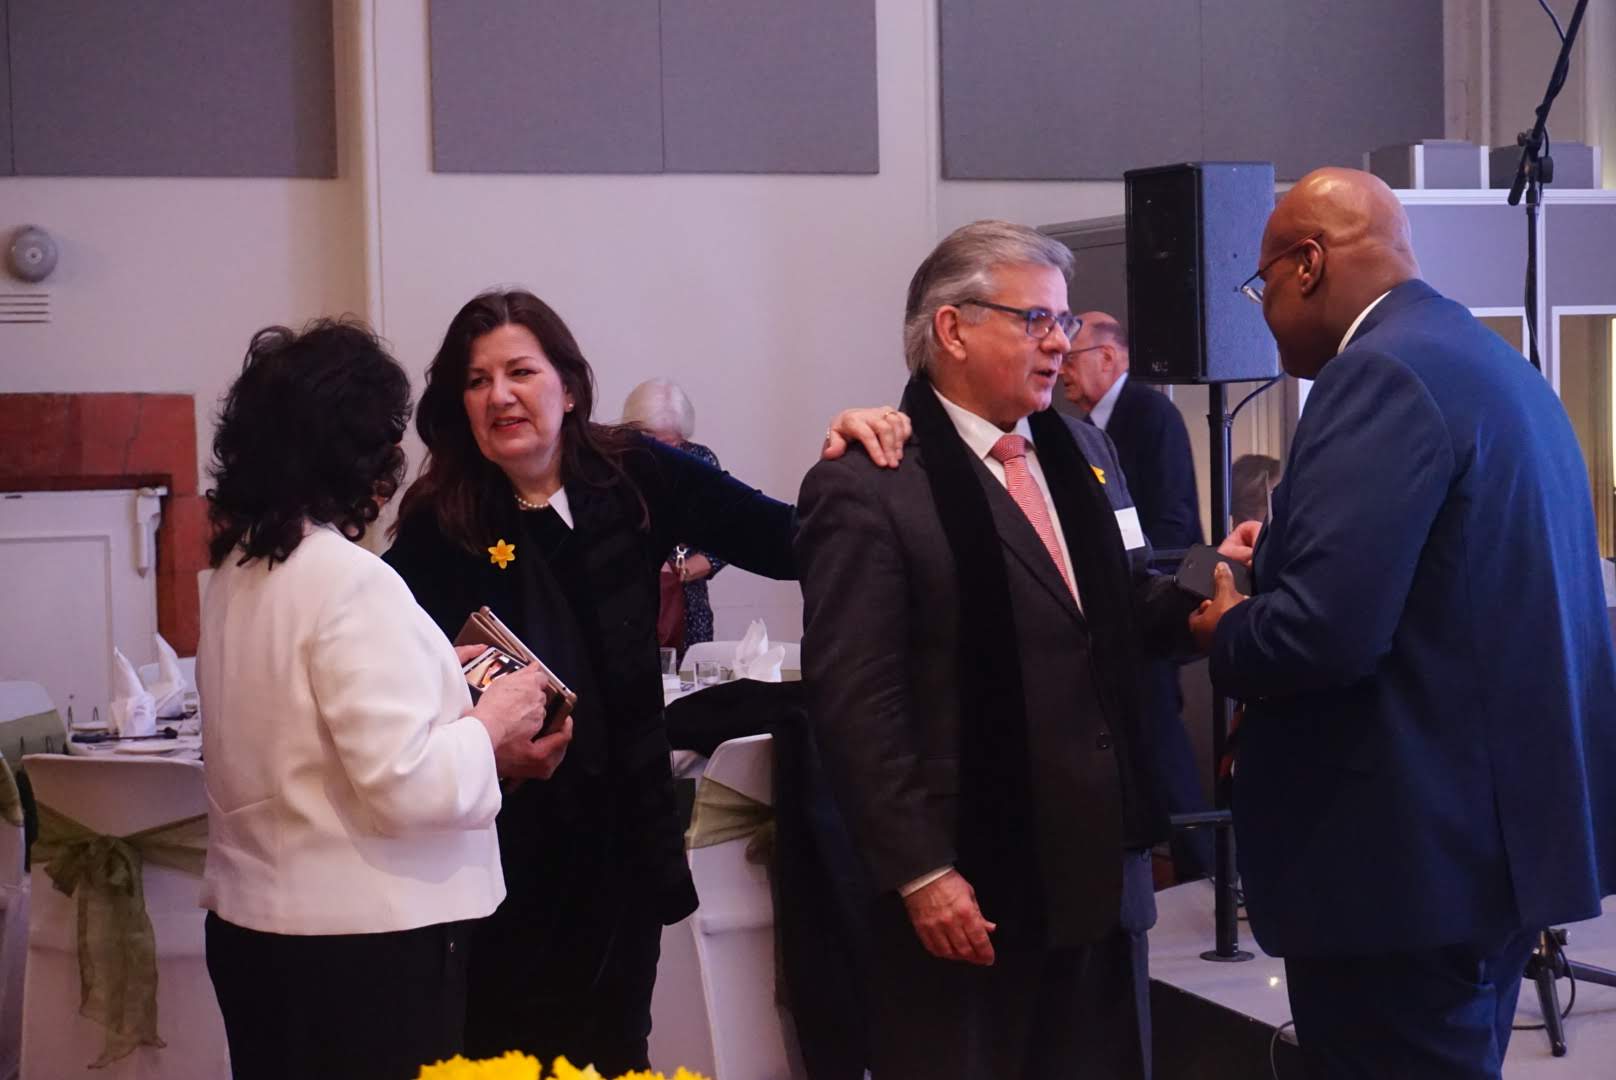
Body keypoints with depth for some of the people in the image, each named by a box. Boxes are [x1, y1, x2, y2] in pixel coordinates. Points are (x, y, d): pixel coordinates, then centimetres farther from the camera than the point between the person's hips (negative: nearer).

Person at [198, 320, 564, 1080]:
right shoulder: (351, 582, -19)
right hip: (364, 942, -8)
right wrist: (490, 723, -7)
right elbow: (405, 784, -23)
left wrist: (437, 683, 15)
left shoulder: (239, 569, 7)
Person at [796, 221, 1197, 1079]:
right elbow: (855, 703, -16)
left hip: (1102, 866, 7)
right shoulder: (867, 486, -13)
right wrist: (919, 874, -19)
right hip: (969, 887, -7)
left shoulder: (1083, 452, 12)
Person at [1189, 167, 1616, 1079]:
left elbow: (1326, 630, -26)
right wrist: (1287, 551, 15)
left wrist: (1226, 630, -7)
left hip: (1416, 849, -10)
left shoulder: (1384, 373, -18)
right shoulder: (1489, 361, 14)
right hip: (1496, 823, 10)